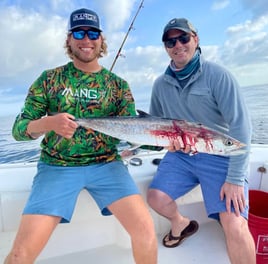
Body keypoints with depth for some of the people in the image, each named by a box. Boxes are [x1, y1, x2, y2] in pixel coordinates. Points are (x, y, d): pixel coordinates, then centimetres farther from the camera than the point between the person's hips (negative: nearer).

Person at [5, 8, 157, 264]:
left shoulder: (118, 84, 7)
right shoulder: (49, 79, 5)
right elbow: (19, 129, 1)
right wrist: (48, 123, -21)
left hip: (106, 165, 1)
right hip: (56, 166, 0)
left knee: (145, 228, -16)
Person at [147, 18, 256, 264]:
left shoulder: (217, 75, -10)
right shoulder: (161, 84, 5)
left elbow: (240, 126, -14)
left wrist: (235, 178, -18)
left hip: (220, 156, -4)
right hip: (180, 156, 5)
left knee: (234, 226, -19)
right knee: (155, 198, -10)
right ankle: (181, 223, 23)